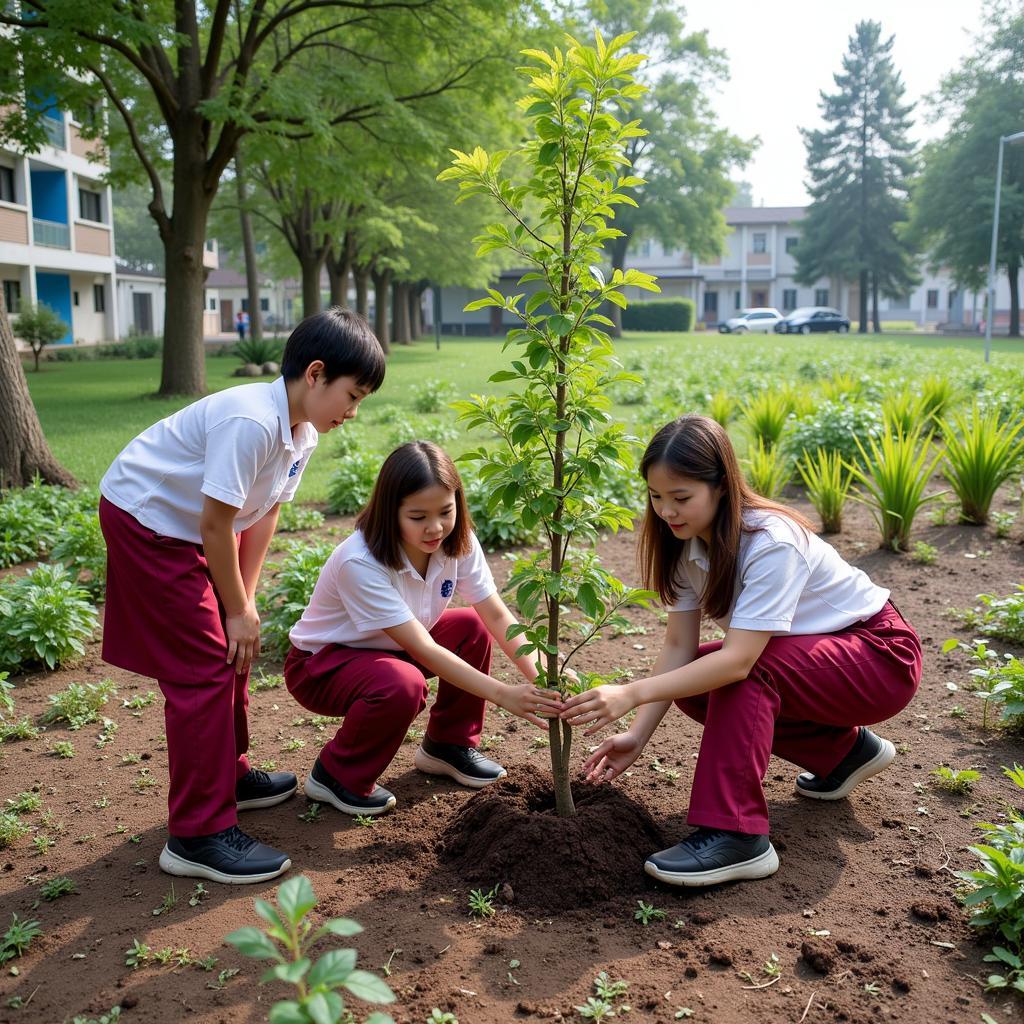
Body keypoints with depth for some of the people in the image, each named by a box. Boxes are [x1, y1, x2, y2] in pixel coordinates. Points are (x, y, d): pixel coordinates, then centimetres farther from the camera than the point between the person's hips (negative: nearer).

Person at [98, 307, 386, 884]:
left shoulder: (303, 432, -2)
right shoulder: (251, 422, -31)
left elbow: (265, 512, 3)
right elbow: (216, 523, -27)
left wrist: (245, 601, 1)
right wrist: (238, 610, -15)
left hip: (192, 528, 10)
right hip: (146, 520, -10)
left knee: (231, 653, 16)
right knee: (203, 668, -10)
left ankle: (230, 774, 35)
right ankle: (198, 835, -3)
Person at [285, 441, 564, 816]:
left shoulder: (458, 542, -15)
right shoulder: (359, 562, -34)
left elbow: (497, 616, -17)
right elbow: (424, 650, -35)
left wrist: (539, 674, -33)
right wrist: (503, 693, -40)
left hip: (391, 648, 7)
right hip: (320, 664, -7)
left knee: (472, 628, -10)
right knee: (402, 684, -35)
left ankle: (446, 744, 10)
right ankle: (336, 776, -8)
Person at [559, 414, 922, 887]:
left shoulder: (772, 542, -32)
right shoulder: (687, 542, -9)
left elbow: (739, 659, -39)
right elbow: (679, 646, -12)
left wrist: (632, 693, -44)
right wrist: (638, 734, -21)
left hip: (881, 655, -8)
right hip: (809, 653, 8)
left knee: (742, 672, -30)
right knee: (693, 683, -10)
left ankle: (735, 836, -26)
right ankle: (845, 750, 8)